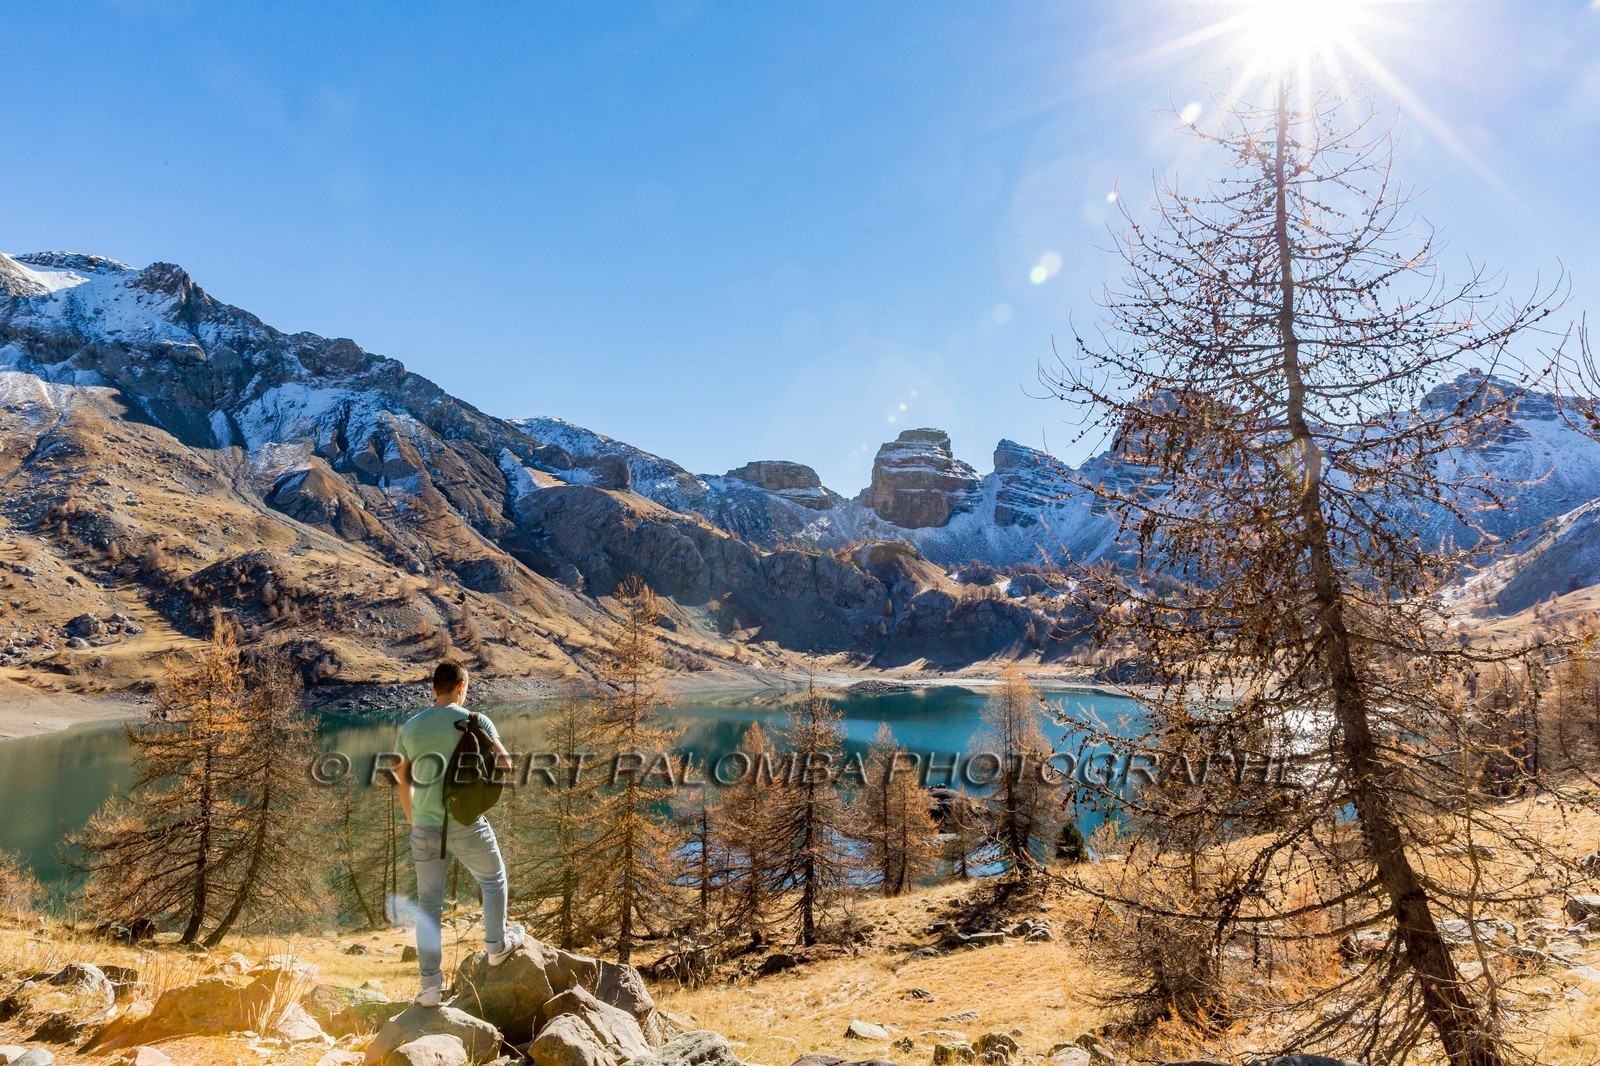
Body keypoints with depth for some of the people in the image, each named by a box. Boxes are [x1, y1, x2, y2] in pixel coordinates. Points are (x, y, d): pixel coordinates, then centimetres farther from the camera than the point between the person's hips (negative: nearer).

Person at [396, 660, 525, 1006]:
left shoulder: (410, 727, 4)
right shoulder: (475, 721, -9)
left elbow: (404, 782, 11)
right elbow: (504, 763, -11)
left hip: (425, 828, 4)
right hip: (465, 825, -3)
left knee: (429, 903, 14)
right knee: (493, 880, 22)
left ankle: (430, 984, 18)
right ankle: (497, 945, 36)